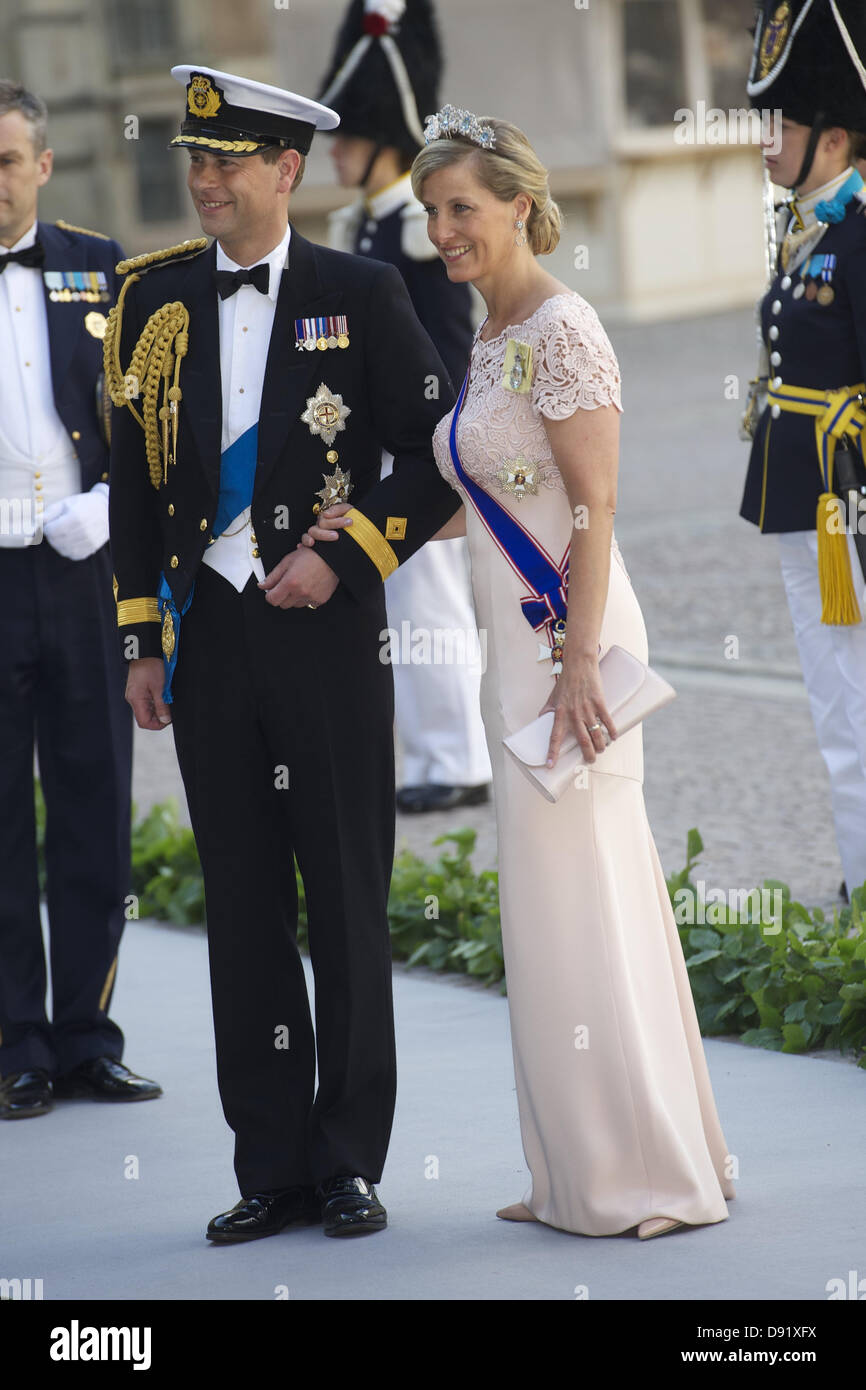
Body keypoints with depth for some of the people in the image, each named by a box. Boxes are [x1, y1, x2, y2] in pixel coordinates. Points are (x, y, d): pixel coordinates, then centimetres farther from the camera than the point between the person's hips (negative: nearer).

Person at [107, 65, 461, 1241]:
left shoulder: (360, 295, -2)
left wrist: (344, 555, -11)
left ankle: (349, 1163, 12)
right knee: (243, 907, 6)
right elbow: (136, 477, 10)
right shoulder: (156, 298, 7)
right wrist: (144, 639, 7)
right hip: (211, 633, 3)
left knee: (347, 902, 3)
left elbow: (438, 455, -1)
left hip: (325, 627, -3)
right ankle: (272, 1170, 12)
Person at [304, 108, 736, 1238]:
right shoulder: (492, 339, 16)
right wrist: (365, 528, 14)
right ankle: (588, 1177, 16)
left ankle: (650, 1175, 0)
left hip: (567, 639, -9)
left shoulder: (561, 329, -12)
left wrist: (578, 665, -21)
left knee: (579, 899, -6)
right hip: (520, 639, 9)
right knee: (557, 902, 11)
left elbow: (596, 505, -16)